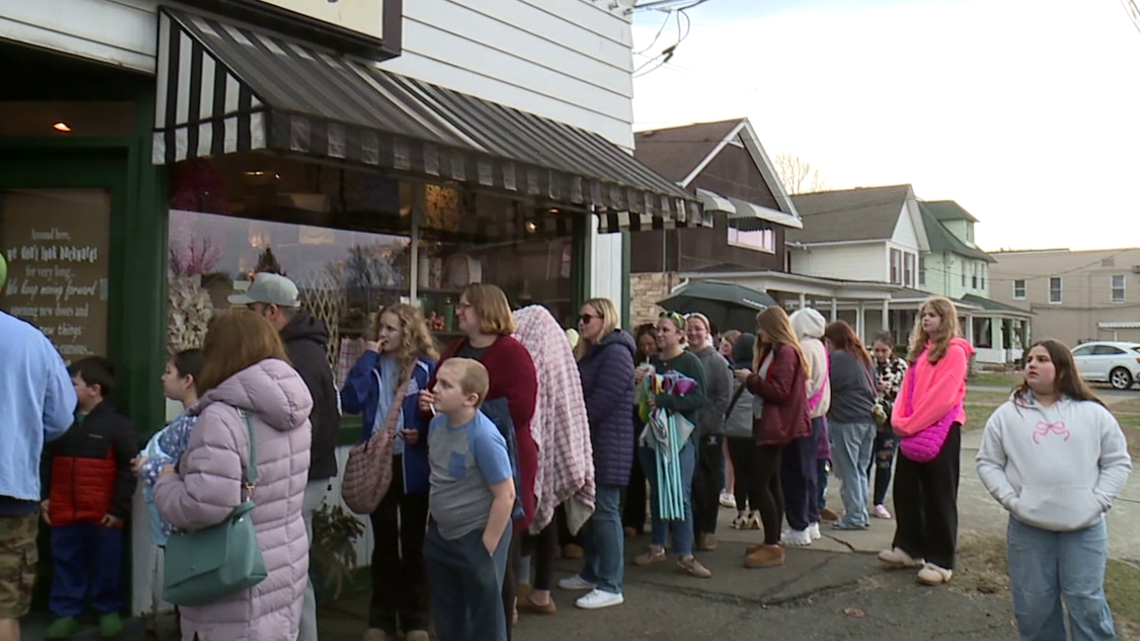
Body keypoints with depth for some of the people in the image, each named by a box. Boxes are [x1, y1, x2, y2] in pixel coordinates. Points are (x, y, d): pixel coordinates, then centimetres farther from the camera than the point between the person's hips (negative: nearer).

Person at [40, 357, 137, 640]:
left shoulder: (118, 425, -10)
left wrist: (119, 508, -10)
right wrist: (44, 497, 8)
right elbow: (47, 461, 14)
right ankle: (65, 612, 25)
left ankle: (108, 610, 24)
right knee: (65, 562, 12)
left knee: (105, 564, 9)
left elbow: (128, 469, -9)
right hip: (63, 510, 4)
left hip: (102, 514, -4)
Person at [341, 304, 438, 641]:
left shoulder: (427, 367, -6)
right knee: (383, 543, 14)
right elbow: (350, 402, -10)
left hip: (413, 466, -3)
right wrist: (367, 357, -10)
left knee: (413, 544, 10)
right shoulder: (373, 366, 5)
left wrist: (421, 433, -20)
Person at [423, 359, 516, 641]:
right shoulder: (437, 423, -3)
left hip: (477, 537, -7)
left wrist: (486, 548, -19)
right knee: (446, 615, 23)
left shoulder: (484, 436, -26)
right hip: (441, 535, 8)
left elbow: (505, 495, -23)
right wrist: (432, 522, 14)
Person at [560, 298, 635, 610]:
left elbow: (601, 401, -19)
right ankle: (592, 573, 25)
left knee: (605, 510, -7)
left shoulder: (616, 353, -13)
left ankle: (610, 586, -1)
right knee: (590, 508, 14)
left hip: (608, 445, -10)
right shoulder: (591, 353, 19)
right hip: (591, 442, 10)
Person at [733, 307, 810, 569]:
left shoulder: (786, 352, -14)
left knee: (758, 484, -11)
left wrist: (751, 379, -14)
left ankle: (772, 546, -7)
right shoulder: (773, 351, 16)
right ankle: (772, 542, 20)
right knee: (770, 482, 13)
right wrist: (751, 380, 1)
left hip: (774, 426, -11)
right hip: (767, 424, 11)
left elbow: (779, 391, -21)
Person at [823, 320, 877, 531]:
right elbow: (872, 386, 21)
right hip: (868, 419, 8)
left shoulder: (839, 358, -10)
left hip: (846, 421, -8)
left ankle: (854, 516, 1)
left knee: (848, 471, -1)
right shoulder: (862, 357, 16)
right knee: (860, 470, 14)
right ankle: (862, 513, 18)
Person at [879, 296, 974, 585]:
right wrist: (899, 420, -2)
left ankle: (940, 561, 7)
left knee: (939, 498, -1)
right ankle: (909, 548, 26)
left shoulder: (955, 351, -9)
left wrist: (910, 424, -16)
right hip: (913, 433, 8)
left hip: (942, 431, -8)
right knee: (906, 491, 13)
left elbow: (942, 396, -17)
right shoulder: (920, 351, 16)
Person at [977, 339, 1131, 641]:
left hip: (1084, 527, -1)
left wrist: (1098, 501, -6)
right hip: (1028, 527, 1)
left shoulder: (1093, 413, 2)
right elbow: (987, 462, 6)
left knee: (1087, 601, 4)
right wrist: (1010, 498, -7)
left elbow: (1118, 461, 6)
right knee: (1033, 603, 9)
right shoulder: (1007, 414, 3)